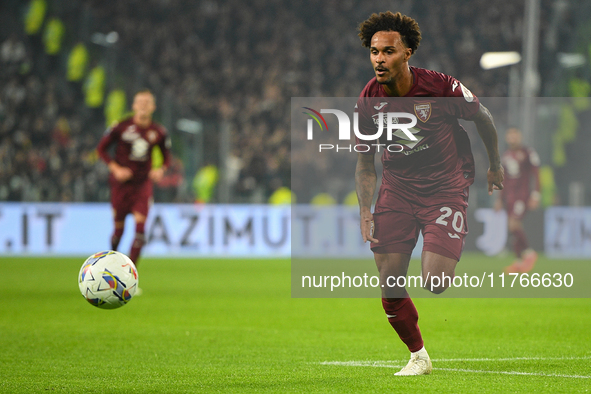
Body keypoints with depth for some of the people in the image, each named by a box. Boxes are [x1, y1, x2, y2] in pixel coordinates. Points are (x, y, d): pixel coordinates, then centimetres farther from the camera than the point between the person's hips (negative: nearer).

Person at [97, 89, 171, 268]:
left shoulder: (159, 132, 0)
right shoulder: (121, 127, -7)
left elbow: (167, 157, 14)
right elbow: (102, 148, 1)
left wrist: (161, 170, -8)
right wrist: (115, 168, -12)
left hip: (143, 183, 1)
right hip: (121, 181, -1)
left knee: (140, 224, -14)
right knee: (119, 228, 5)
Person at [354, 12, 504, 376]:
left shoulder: (441, 87, -19)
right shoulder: (369, 100, -9)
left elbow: (483, 117, 1)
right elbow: (366, 164, 4)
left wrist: (496, 165, 13)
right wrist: (365, 212, -6)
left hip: (446, 187, -3)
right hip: (397, 188, 3)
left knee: (434, 282, -17)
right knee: (389, 286, -4)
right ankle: (418, 356, 19)